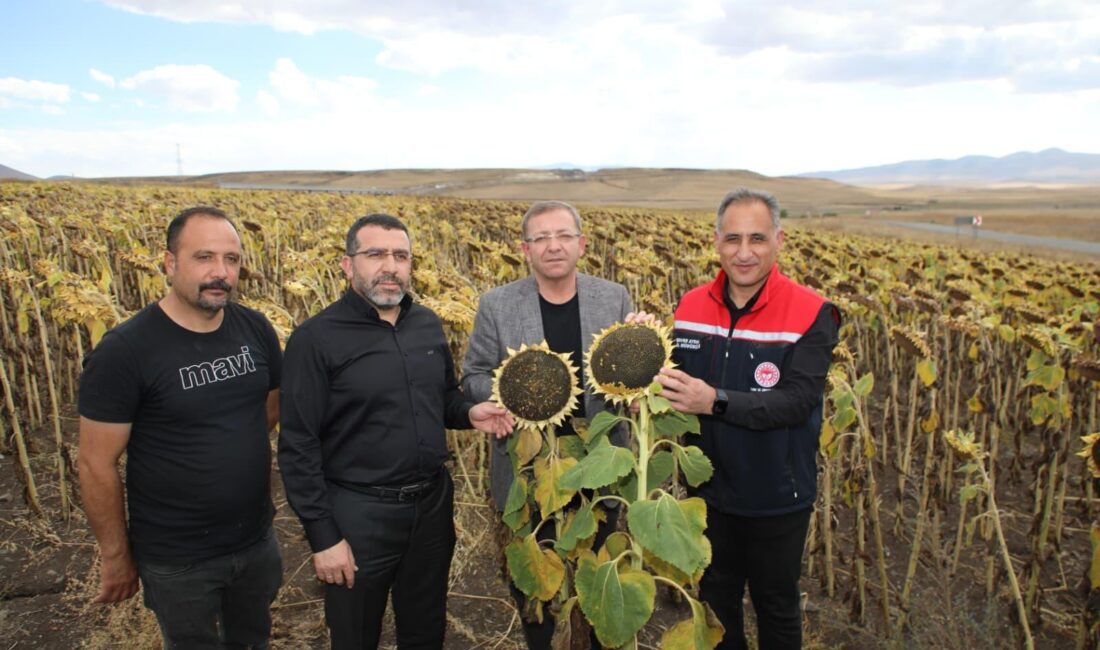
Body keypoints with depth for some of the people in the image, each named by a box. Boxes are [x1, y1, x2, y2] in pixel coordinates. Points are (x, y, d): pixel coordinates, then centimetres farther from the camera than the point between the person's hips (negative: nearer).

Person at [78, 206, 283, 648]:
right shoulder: (124, 352, -20)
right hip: (176, 560, -4)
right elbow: (97, 464, -13)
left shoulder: (257, 329, -6)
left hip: (258, 541, 4)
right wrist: (115, 556, -7)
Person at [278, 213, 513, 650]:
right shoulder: (315, 339, -15)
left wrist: (469, 413, -6)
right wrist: (321, 535, -14)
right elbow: (298, 447, -14)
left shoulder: (429, 325, 2)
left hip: (433, 502, 5)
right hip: (358, 512, -4)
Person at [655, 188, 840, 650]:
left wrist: (715, 401, -40)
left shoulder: (811, 314, -18)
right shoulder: (691, 307, -5)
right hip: (710, 491, 4)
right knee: (715, 599, 25)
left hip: (777, 499, -4)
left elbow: (798, 402, -27)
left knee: (776, 607, 20)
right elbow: (677, 380, 5)